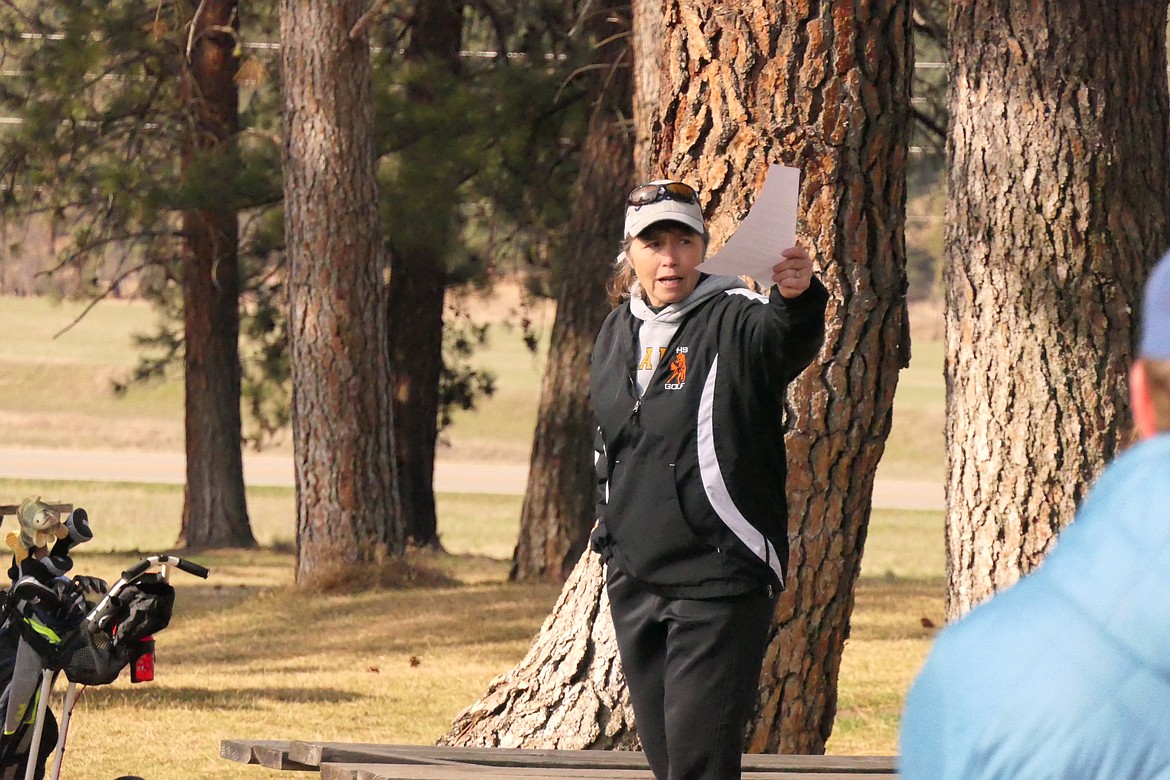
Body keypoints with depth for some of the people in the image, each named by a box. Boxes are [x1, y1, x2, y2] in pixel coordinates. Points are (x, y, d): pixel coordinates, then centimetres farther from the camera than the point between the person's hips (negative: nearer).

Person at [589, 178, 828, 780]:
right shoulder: (616, 334, 10)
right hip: (633, 576, 7)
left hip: (718, 578, -7)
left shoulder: (734, 320, -11)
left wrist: (797, 298, -57)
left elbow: (788, 340, -36)